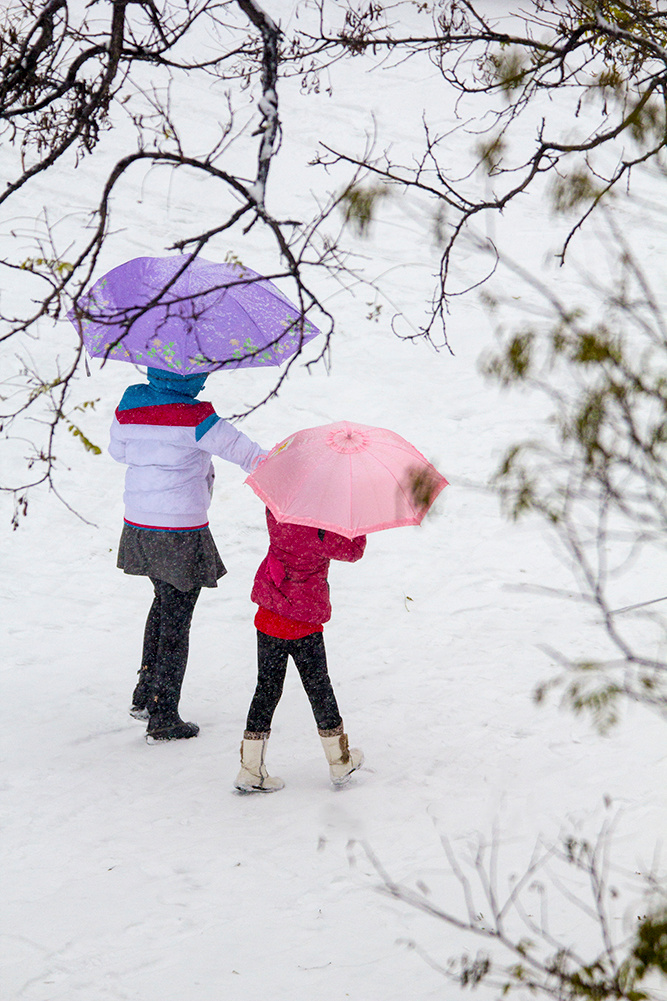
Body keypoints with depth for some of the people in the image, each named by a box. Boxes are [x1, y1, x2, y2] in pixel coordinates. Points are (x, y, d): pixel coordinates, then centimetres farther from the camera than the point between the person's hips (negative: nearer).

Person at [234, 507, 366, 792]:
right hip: (304, 623, -5)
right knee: (318, 686, 12)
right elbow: (352, 550, -11)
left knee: (267, 687, 11)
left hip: (269, 616, 5)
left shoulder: (274, 511, -8)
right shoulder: (318, 533, -24)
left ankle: (250, 770, 9)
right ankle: (340, 762, 29)